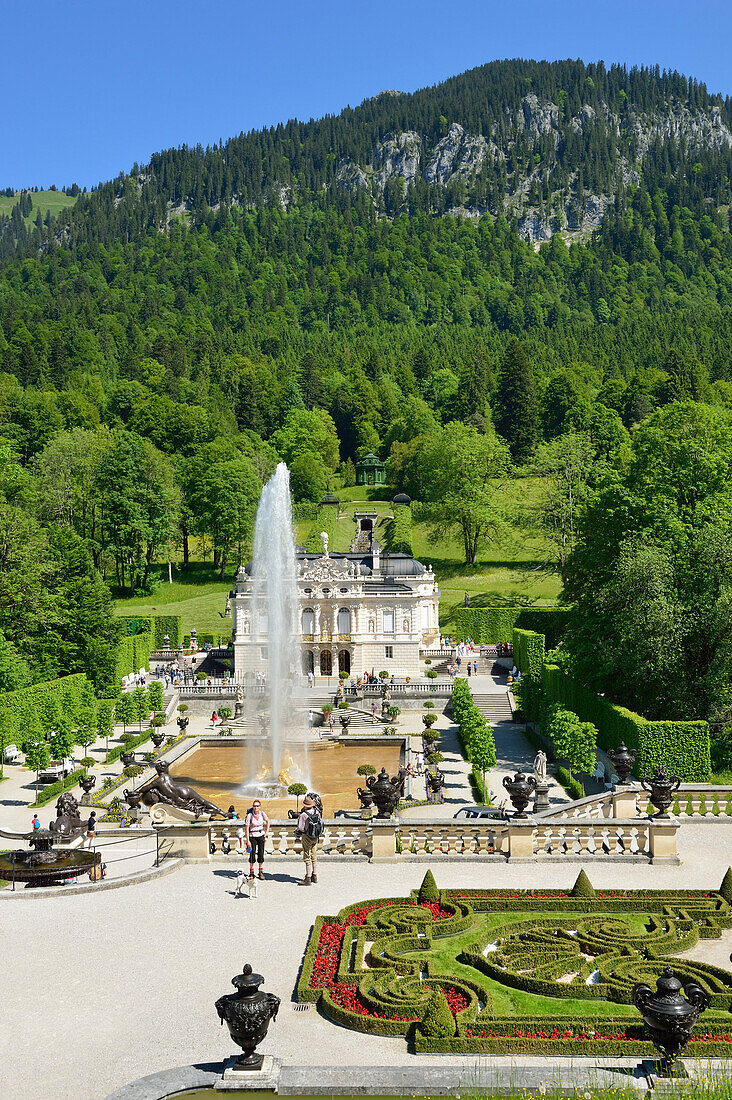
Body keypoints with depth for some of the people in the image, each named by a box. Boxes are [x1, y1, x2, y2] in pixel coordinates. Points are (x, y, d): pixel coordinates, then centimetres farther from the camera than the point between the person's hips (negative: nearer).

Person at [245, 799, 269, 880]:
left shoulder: (262, 814, -5)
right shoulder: (250, 815, -14)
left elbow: (268, 821, 15)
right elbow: (247, 828, -11)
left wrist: (267, 831, 7)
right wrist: (248, 840, -14)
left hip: (261, 835, 2)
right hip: (252, 836, -2)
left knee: (261, 854, 3)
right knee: (252, 854, -3)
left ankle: (261, 872, 12)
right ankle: (251, 873, 11)